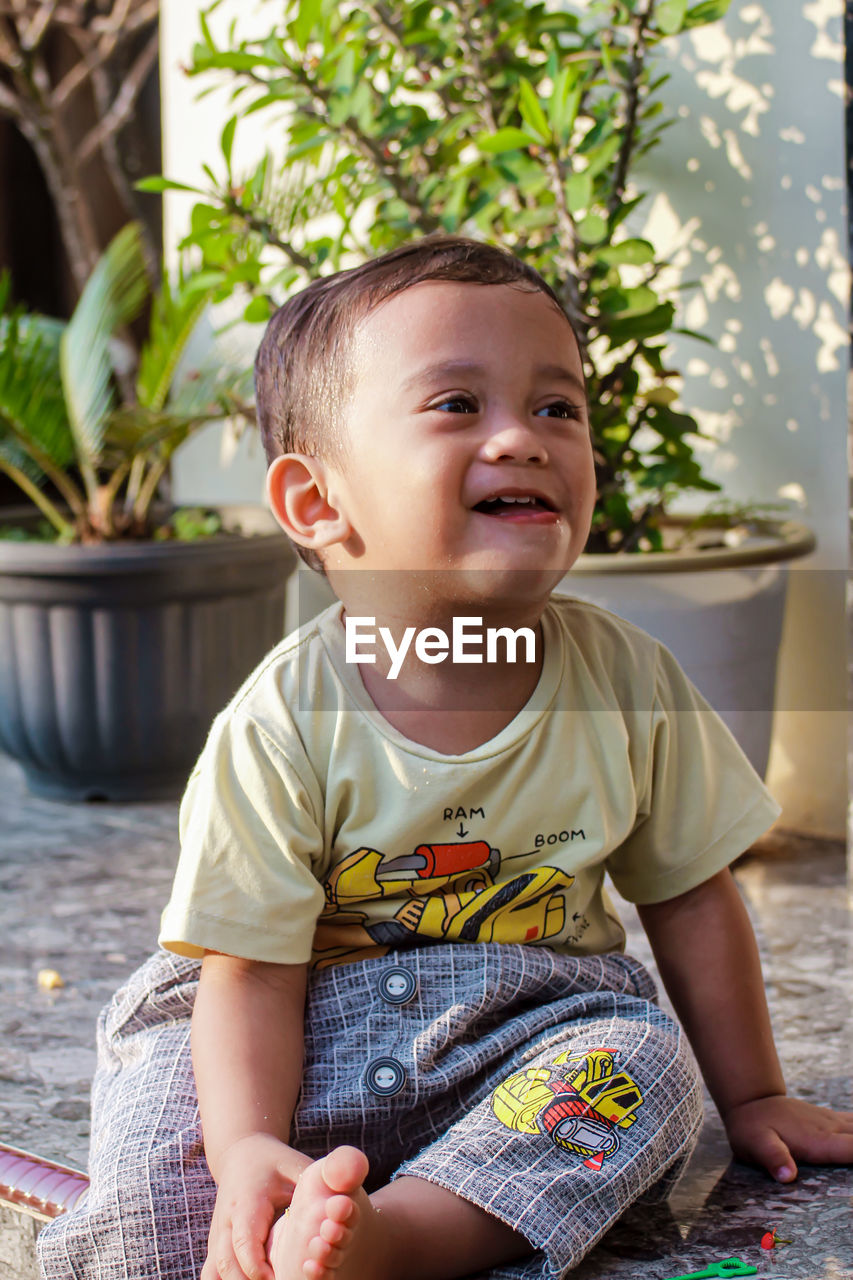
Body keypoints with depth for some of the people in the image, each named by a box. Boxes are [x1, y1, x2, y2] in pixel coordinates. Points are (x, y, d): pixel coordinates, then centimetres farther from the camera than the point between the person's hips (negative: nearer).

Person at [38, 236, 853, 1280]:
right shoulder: (285, 725, -18)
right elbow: (252, 970, -16)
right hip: (309, 1041, -3)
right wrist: (248, 1148, -33)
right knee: (166, 1113, -29)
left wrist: (751, 1095, 10)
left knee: (644, 1063, -28)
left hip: (525, 1034, 3)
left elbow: (689, 897, 5)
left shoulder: (626, 682, -8)